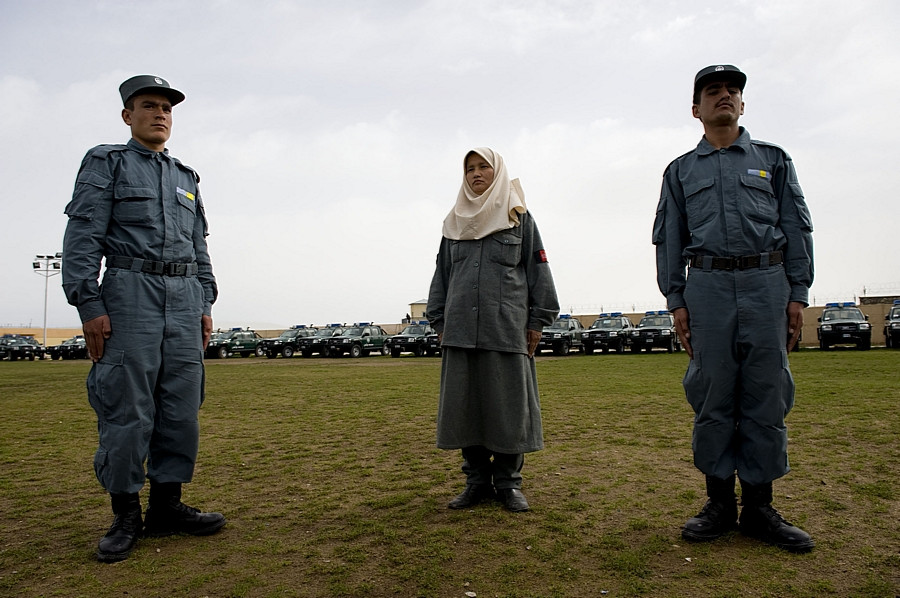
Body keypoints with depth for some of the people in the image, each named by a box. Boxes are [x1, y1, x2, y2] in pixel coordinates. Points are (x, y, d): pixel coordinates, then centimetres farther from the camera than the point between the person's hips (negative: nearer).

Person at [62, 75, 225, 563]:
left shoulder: (186, 177, 22)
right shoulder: (105, 162, 8)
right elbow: (82, 237, -2)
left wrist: (205, 304, 12)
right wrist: (88, 304, -12)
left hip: (185, 298, 5)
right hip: (130, 294, -5)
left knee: (182, 408, 2)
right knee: (126, 410, -5)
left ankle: (167, 507, 12)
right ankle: (125, 516, 8)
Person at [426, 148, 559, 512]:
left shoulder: (519, 217, 10)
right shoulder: (455, 222, 18)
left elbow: (537, 268, 6)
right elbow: (442, 273, 19)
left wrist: (536, 321, -1)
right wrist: (439, 321, 11)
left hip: (506, 326, -3)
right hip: (460, 327, 3)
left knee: (507, 403, -1)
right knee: (463, 403, 3)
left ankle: (508, 482, 12)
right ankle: (477, 481, 14)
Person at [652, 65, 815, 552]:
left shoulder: (773, 159, 17)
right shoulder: (680, 171, 16)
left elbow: (797, 228, 11)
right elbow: (669, 240, 11)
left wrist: (797, 294, 1)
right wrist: (676, 301, 1)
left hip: (768, 284, 1)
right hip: (708, 287, 0)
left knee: (766, 397, -1)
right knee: (713, 397, -2)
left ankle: (759, 507, 9)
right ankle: (720, 503, 8)